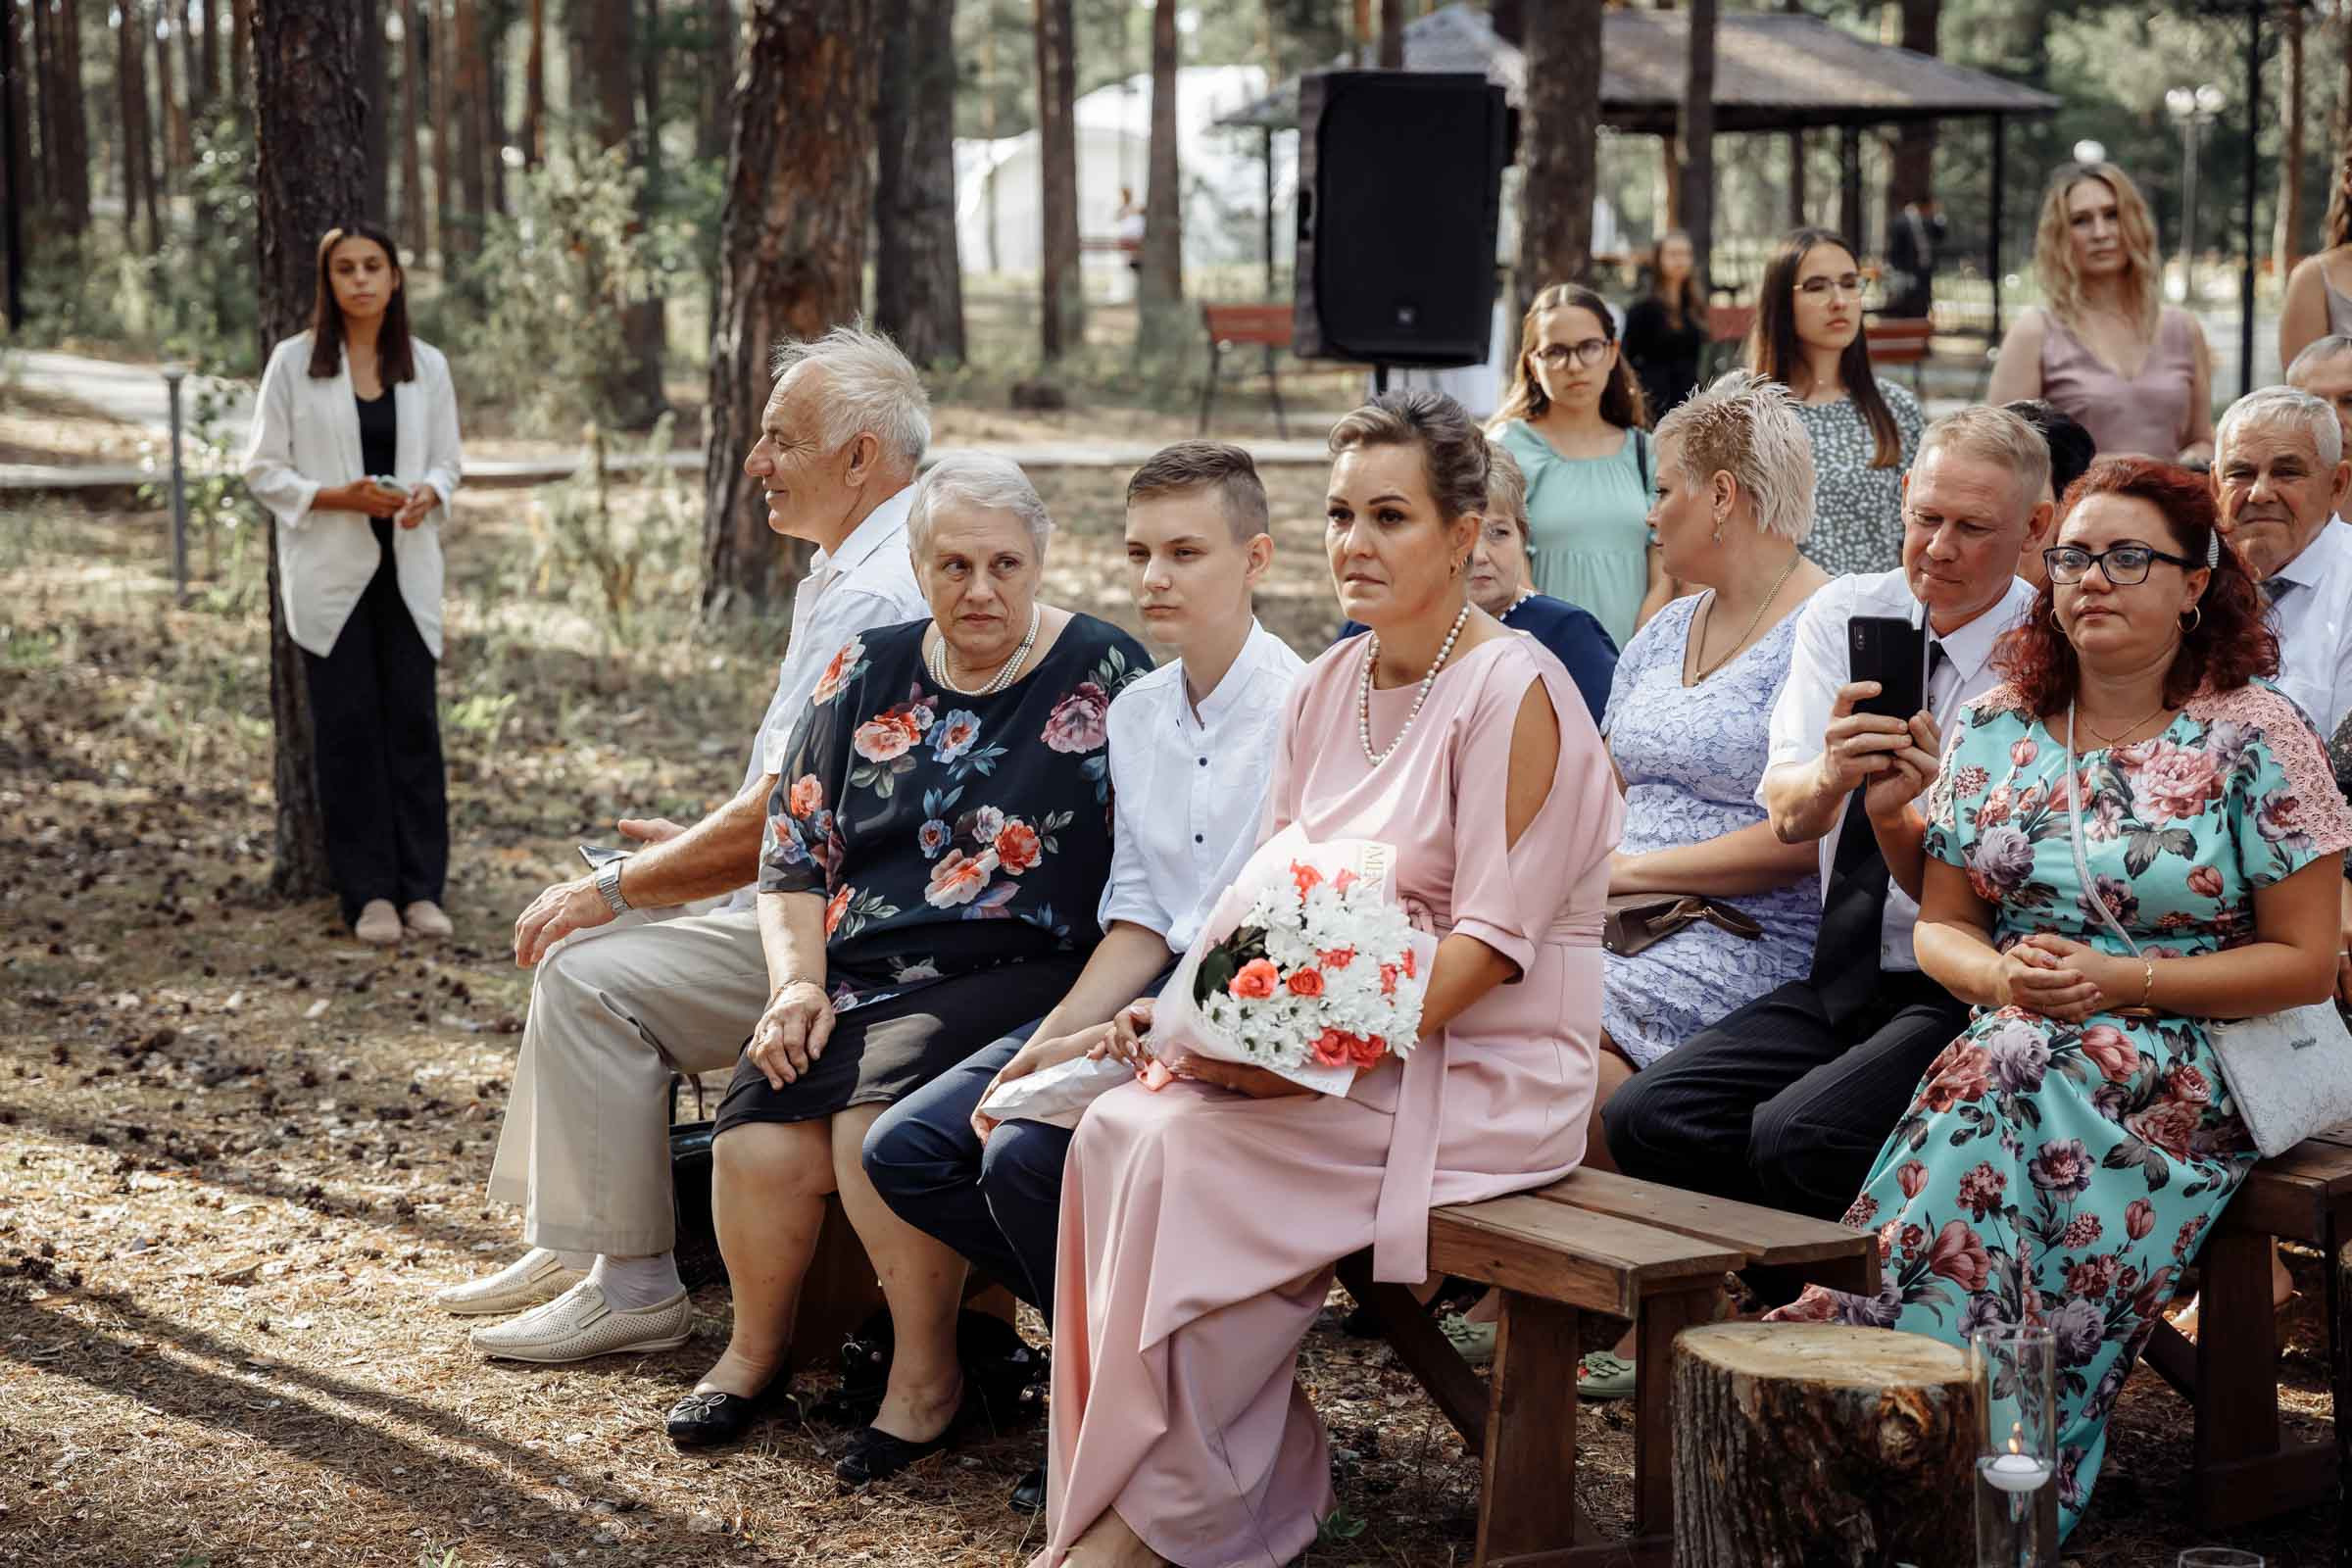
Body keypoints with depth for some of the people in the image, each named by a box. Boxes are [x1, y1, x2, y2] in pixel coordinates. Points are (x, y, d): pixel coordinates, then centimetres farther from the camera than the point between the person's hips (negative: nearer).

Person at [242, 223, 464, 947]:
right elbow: (263, 470, -1)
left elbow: (448, 461, 11)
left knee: (413, 722, 0)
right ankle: (368, 894, 5)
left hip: (405, 568, 2)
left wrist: (428, 494, -12)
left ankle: (421, 888, 6)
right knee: (348, 726, 0)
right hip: (329, 570, -2)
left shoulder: (428, 365, 6)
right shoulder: (293, 361, -1)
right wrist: (338, 496, -17)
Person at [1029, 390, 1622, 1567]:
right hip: (1339, 1054, 7)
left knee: (1188, 1151, -26)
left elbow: (1492, 939, -17)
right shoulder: (1328, 688, 12)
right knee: (1118, 1128, -18)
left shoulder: (1511, 690, -12)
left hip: (1486, 1070, -7)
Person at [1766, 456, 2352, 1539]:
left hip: (2188, 1058, -3)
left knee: (2007, 1089, -34)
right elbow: (1938, 927, 13)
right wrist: (2003, 975, -12)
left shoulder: (2255, 737, -1)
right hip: (2011, 1037, 3)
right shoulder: (1995, 729, 11)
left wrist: (2116, 981, -14)